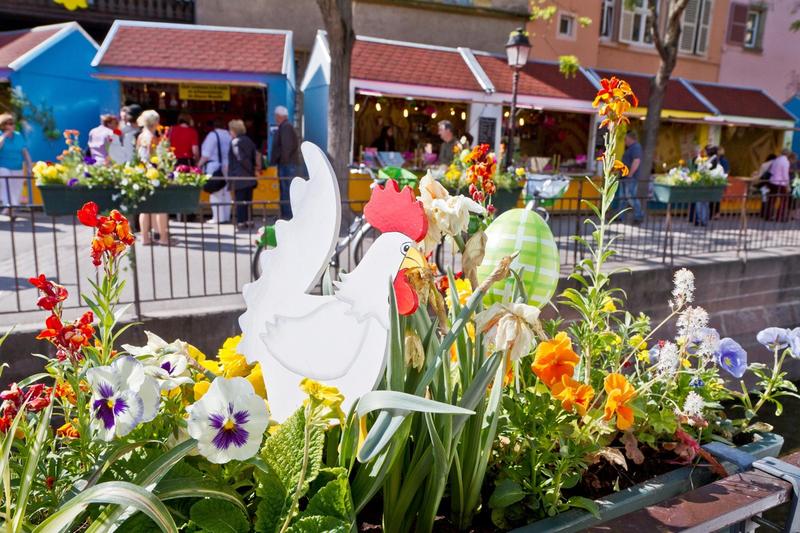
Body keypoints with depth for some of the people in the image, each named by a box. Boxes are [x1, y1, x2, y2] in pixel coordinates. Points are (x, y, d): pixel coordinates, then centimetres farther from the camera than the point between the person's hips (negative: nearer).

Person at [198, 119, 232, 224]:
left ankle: (218, 217, -7)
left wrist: (199, 164, -4)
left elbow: (206, 154, -14)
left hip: (214, 168, -7)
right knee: (226, 192, 12)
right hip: (227, 167, 7)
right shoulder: (228, 135, 10)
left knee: (215, 193, -5)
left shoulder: (213, 135, -10)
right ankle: (226, 216, 15)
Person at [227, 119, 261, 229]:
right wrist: (256, 167, 9)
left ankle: (241, 222, -3)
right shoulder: (249, 140, 11)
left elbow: (241, 158, -17)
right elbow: (257, 155, 8)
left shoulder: (235, 142, -10)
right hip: (250, 177, 7)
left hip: (238, 177, -7)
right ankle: (248, 220, 16)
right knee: (248, 199, 12)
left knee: (239, 200, -3)